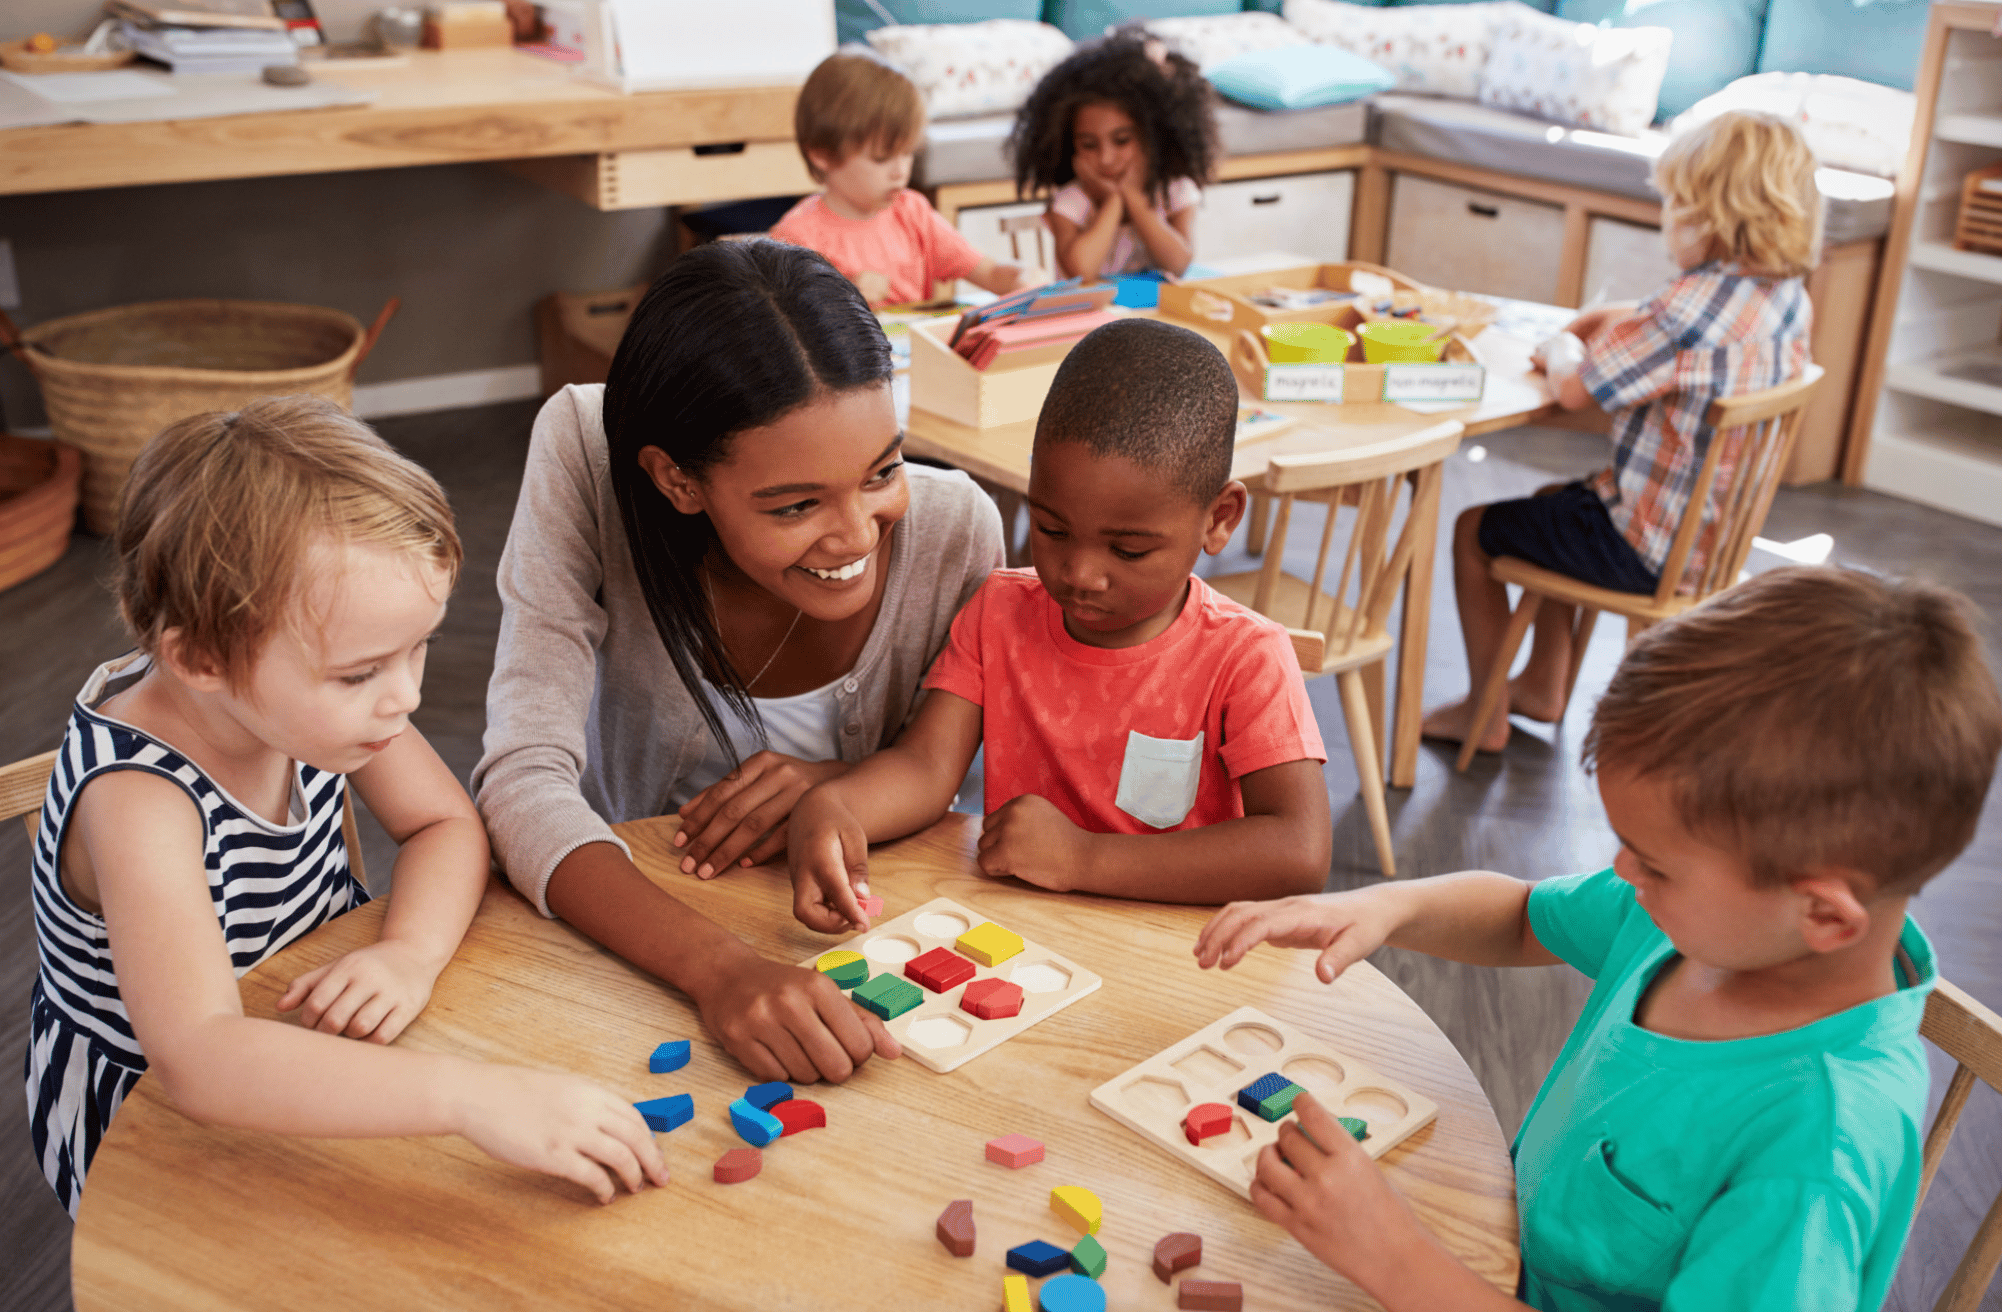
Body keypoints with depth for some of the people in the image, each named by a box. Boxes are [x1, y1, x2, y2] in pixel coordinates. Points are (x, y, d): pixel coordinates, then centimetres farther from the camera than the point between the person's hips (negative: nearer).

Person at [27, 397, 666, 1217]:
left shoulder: (305, 694, -15)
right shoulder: (138, 799, -35)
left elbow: (447, 825, -3)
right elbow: (195, 1058, -46)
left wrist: (411, 952, -25)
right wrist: (470, 1097, -55)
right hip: (152, 1130, -6)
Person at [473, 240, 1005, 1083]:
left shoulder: (953, 530, -17)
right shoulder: (583, 459, -21)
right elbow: (524, 778, -26)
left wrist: (849, 786, -22)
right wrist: (719, 970, -41)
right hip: (625, 927, 0)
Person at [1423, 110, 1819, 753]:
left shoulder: (1696, 303, -29)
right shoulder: (1789, 297, -1)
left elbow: (1572, 388, -25)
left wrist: (1563, 351, -4)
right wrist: (1606, 319, 6)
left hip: (1648, 547, -9)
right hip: (1715, 529, 9)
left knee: (1475, 530, 9)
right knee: (1555, 502, 33)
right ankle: (1543, 685, 39)